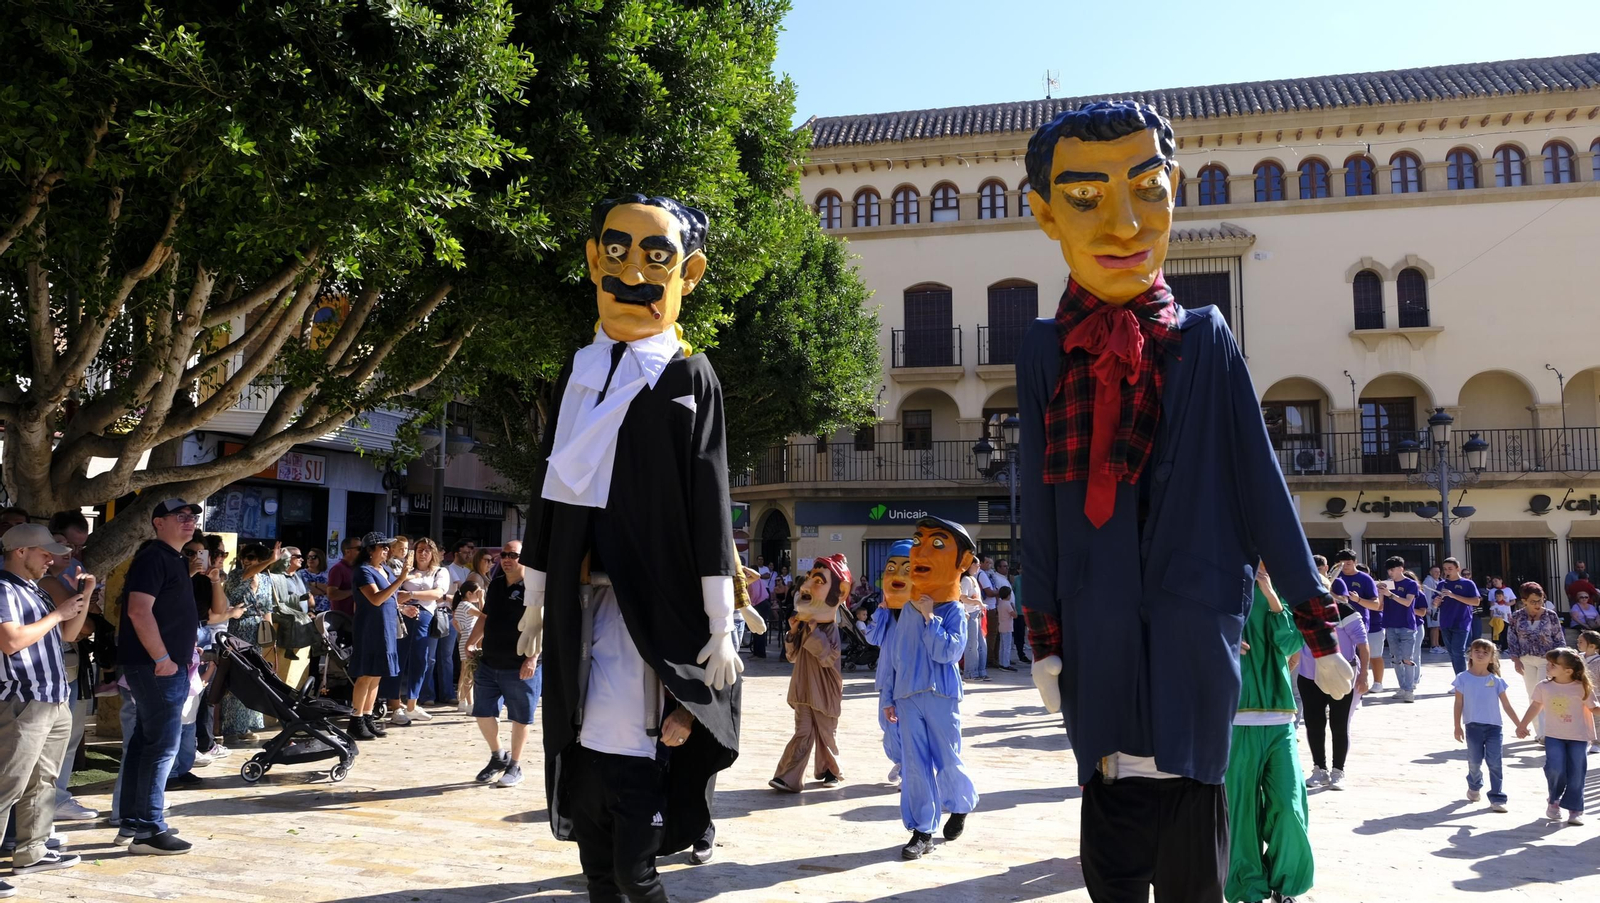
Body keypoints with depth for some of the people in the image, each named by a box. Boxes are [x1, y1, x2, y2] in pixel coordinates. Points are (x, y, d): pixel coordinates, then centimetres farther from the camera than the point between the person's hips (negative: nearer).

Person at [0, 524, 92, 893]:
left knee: (41, 782, 13)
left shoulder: (33, 589, 17)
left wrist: (83, 599, 7)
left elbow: (65, 634, 22)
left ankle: (31, 852, 21)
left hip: (55, 702, 9)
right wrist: (57, 613, -15)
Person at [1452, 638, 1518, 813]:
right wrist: (1458, 726, 0)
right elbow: (1459, 704, 1)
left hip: (1493, 726, 0)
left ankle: (1497, 798, 3)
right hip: (1473, 726, 0)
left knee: (1494, 762, -4)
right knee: (1475, 761, 7)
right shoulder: (1463, 678, -1)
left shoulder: (1496, 680, 1)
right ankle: (1474, 787, 36)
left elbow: (1507, 705, 5)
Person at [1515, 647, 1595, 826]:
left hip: (1579, 737, -1)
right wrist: (1522, 725, 19)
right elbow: (1535, 706, 12)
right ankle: (1554, 800, 14)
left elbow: (1593, 709, -1)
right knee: (1555, 768, -12)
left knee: (1576, 773, 1)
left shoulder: (1582, 688, -9)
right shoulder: (1544, 687, -2)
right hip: (1554, 736, 1)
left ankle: (1574, 809, 15)